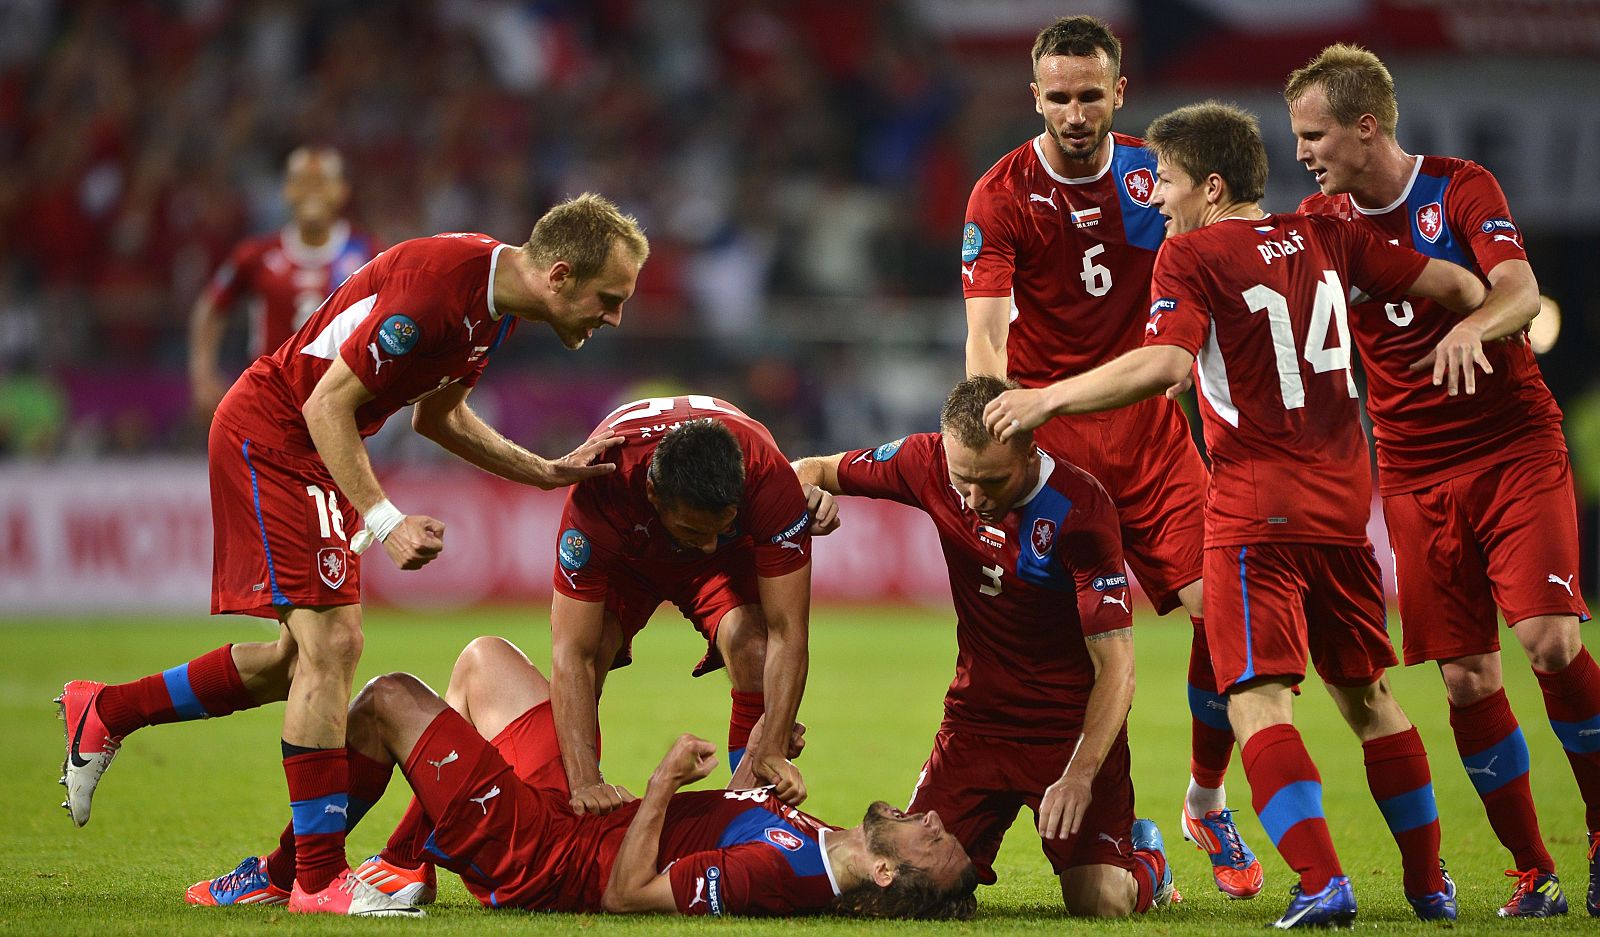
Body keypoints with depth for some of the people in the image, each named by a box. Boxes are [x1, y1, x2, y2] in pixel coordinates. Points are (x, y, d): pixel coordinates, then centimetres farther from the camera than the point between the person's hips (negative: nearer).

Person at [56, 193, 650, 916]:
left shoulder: (494, 300, 2)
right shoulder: (438, 287, -29)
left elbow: (437, 415, 16)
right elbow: (327, 404, -26)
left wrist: (547, 472, 8)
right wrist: (384, 523, -29)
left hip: (320, 451, 10)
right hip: (270, 434, -10)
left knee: (299, 660, 14)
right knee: (330, 645, -15)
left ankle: (104, 713, 30)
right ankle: (319, 878, -12)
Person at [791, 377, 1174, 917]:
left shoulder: (1079, 508, -23)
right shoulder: (929, 462, -10)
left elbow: (1115, 665, -23)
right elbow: (817, 471, 8)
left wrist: (1079, 775, -35)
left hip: (1074, 726, -4)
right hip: (976, 717, 4)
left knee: (1101, 902, -19)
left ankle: (1144, 860, 18)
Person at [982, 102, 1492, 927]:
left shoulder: (1191, 255, -7)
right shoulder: (1324, 239, 10)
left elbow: (1164, 364, -21)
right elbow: (1451, 284, 12)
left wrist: (1046, 400, -14)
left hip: (1256, 506, -6)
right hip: (1343, 501, 6)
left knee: (1258, 699, -9)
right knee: (1365, 693, 18)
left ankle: (1321, 882, -24)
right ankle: (1429, 883, 22)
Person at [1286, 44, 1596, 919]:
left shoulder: (1461, 189, -6)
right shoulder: (1321, 222, 6)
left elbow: (1521, 293, -20)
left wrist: (1472, 324, -40)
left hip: (1516, 451, -4)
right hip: (1415, 477, 4)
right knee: (1467, 681, -3)